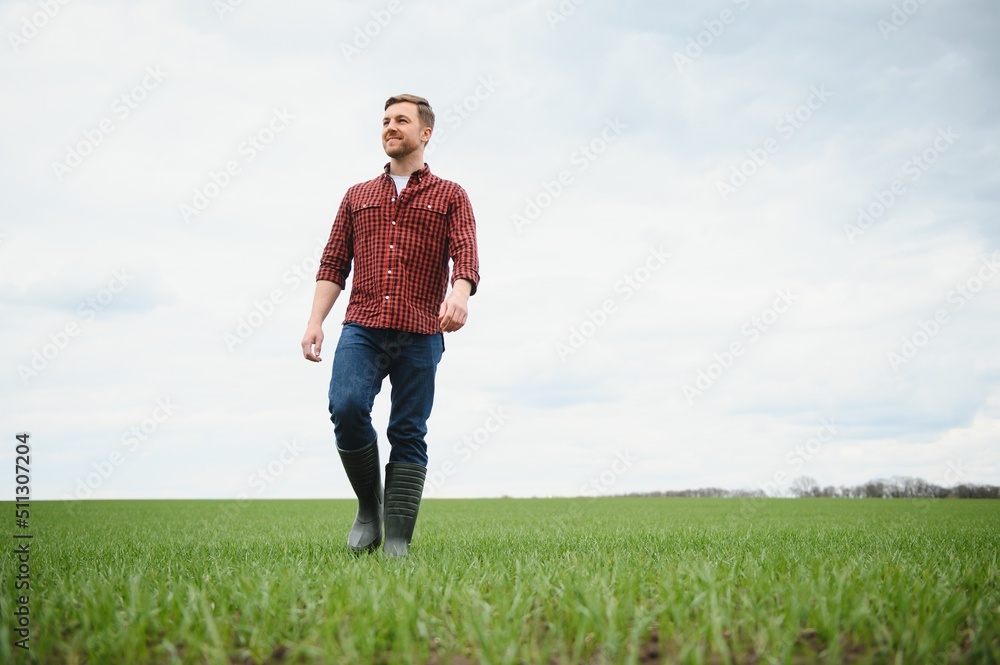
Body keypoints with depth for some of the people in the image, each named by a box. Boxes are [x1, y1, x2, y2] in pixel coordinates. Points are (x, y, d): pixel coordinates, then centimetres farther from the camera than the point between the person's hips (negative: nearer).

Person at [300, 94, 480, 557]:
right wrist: (315, 321, 3)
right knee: (346, 408, -20)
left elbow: (466, 254, -4)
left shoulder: (449, 196, 12)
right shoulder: (357, 197, 21)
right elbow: (333, 264, 16)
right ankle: (370, 504, 3)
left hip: (420, 335, -2)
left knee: (408, 434, -3)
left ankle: (397, 543, 1)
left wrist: (459, 293, -26)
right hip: (361, 328, 2)